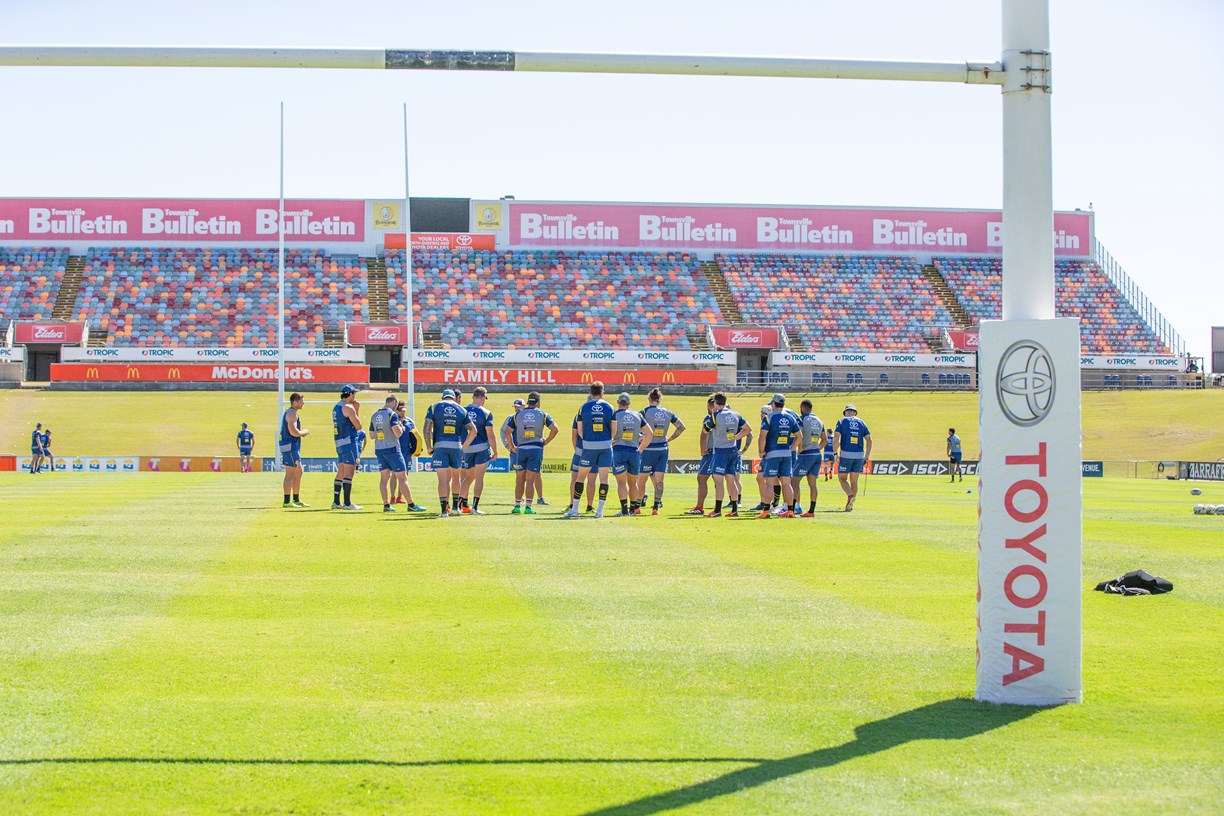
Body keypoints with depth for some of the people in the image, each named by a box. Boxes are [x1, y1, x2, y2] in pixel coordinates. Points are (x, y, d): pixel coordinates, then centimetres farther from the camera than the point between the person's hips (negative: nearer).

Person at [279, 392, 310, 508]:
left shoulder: (289, 412, 19)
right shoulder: (292, 413, -14)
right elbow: (293, 432, -24)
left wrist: (301, 433, 13)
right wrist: (304, 432, -7)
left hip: (294, 447, 11)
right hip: (290, 446, -11)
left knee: (298, 472, 15)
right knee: (290, 474, -9)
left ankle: (296, 500, 19)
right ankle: (287, 501, -8)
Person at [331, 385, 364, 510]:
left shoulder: (336, 407, 15)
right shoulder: (348, 408, -12)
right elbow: (358, 426, -9)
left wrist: (355, 410, 16)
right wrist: (357, 411, 3)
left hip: (339, 443, 9)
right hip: (349, 442, -9)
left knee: (340, 472, 14)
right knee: (349, 472, -9)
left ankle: (336, 502, 16)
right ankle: (347, 503, -11)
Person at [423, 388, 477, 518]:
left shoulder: (434, 407, 7)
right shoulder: (461, 409, 13)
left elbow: (427, 428, -2)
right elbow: (473, 430, 10)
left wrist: (428, 447, 3)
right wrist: (464, 446, 14)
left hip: (440, 445, -2)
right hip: (456, 445, 2)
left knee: (443, 478, -5)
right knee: (455, 476, 19)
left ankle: (444, 510, -11)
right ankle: (455, 507, 26)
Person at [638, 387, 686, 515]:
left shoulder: (645, 411, -6)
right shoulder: (667, 412, 6)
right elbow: (681, 427, 13)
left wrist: (641, 436, 2)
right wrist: (670, 439, 15)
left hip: (649, 448, -3)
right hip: (663, 449, 3)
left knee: (641, 479, 6)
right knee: (659, 479, 4)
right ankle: (656, 507, -1)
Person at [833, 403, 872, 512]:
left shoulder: (842, 421, 2)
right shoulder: (861, 423, 11)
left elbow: (836, 438, -9)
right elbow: (869, 440, 8)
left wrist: (836, 453, -6)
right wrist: (867, 456, 12)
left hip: (846, 454, -3)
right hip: (859, 455, 3)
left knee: (842, 478, 6)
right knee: (854, 480, 12)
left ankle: (850, 496, -20)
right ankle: (850, 505, 12)